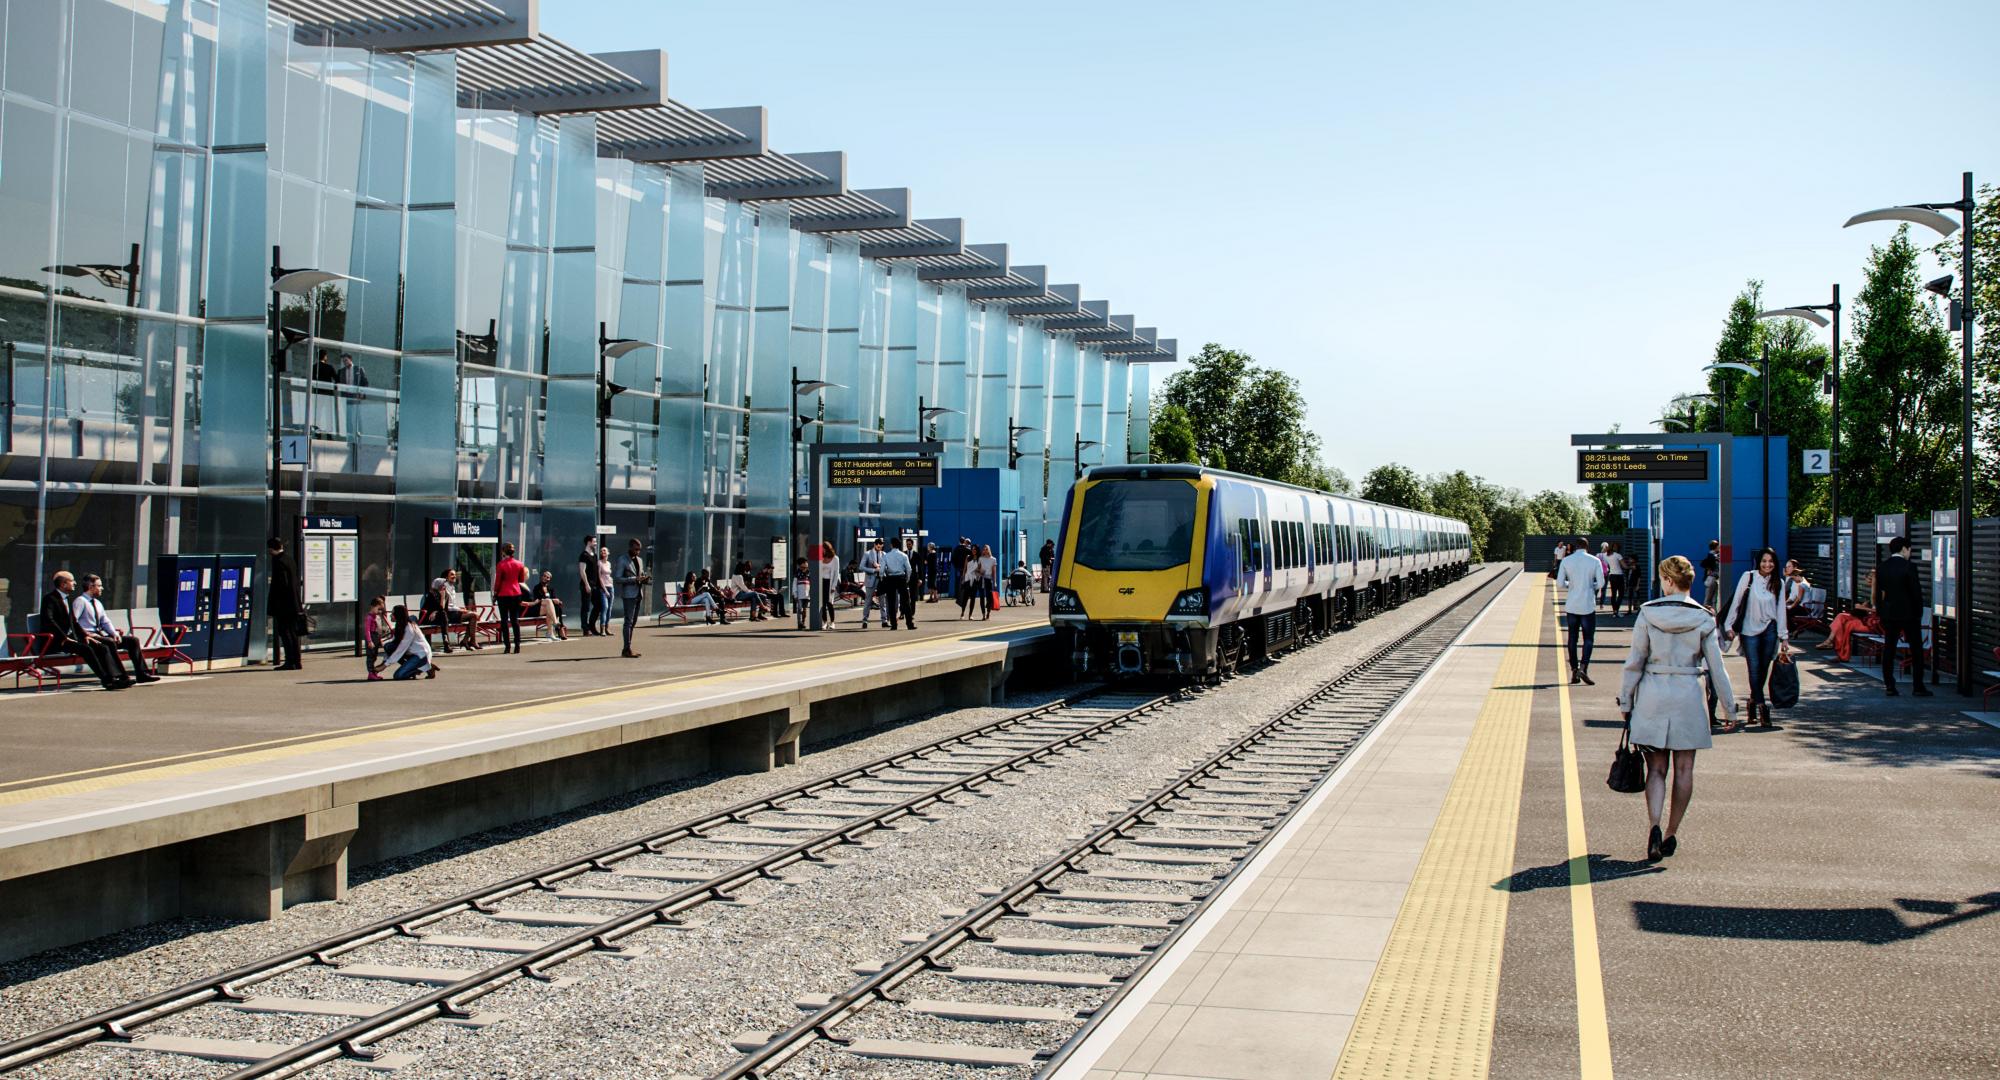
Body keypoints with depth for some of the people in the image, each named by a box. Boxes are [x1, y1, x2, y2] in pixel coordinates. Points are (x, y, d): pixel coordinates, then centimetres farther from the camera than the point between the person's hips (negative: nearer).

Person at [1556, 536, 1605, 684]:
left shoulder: (1566, 561, -1)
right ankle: (1583, 668, -14)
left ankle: (1574, 671, 11)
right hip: (1588, 605, -2)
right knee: (1588, 638, 4)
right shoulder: (1595, 561, -4)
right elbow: (1600, 583, -5)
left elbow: (1559, 584, -4)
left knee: (1572, 638, 10)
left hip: (1571, 606, 2)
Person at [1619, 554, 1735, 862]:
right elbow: (1716, 668, -1)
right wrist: (1730, 708, 7)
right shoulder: (1703, 619, -4)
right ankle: (1671, 834, 15)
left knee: (1656, 768, 5)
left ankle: (1654, 826, -16)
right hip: (1688, 696, 0)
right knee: (1683, 769, 12)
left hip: (1653, 694, 0)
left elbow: (1634, 662, -3)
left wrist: (1625, 700, 6)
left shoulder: (1648, 614, -5)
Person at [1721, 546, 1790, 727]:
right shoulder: (1748, 577, -4)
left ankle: (1753, 703, 20)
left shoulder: (1778, 583, 5)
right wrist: (1729, 626, -5)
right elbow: (1736, 602, -1)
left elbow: (1781, 610, 5)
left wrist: (1784, 637, 3)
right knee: (1754, 669, -10)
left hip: (1769, 630, 3)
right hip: (1750, 630, -3)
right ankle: (1762, 707, -11)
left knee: (1763, 670, 5)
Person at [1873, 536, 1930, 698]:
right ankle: (1918, 686, 5)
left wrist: (1880, 612, 14)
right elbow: (1916, 592, -11)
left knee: (1888, 650, 7)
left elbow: (1878, 592, 8)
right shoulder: (1909, 567, -13)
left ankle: (1889, 686, 4)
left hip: (1889, 613, 5)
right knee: (1916, 650, 5)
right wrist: (1919, 612, 0)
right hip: (1909, 613, -5)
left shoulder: (1881, 568, 4)